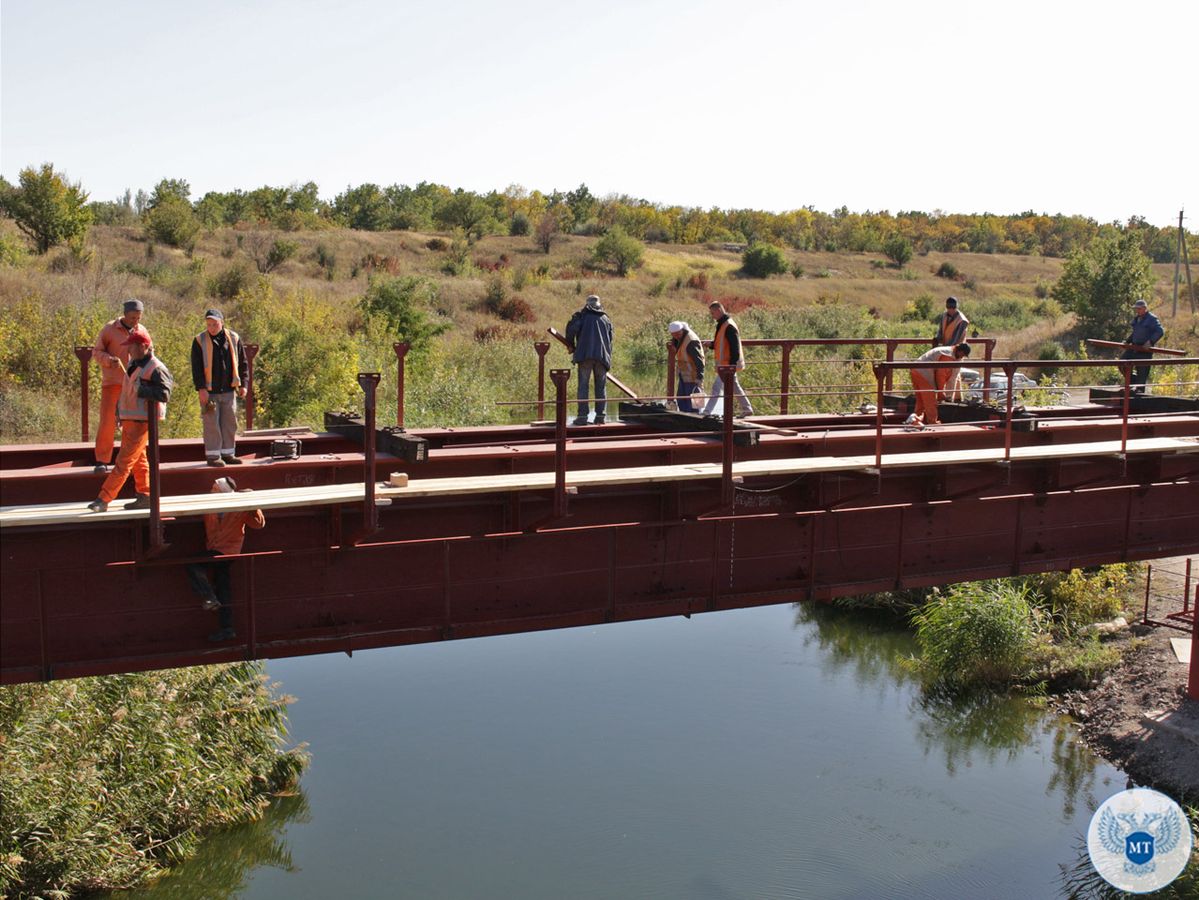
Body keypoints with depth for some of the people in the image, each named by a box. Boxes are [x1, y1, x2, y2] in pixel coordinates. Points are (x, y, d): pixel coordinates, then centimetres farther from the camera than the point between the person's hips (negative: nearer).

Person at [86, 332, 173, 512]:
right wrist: (119, 412, 20)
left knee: (124, 461, -8)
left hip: (142, 421, -10)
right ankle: (145, 497, 23)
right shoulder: (133, 364, 14)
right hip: (129, 420, 10)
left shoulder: (156, 368, -15)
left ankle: (103, 499, -7)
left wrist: (141, 390, -24)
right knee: (138, 460, 15)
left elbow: (164, 394, -27)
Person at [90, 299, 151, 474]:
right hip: (112, 382, -3)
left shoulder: (143, 331, 8)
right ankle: (101, 461, 1)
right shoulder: (109, 330, -2)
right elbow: (96, 352, 2)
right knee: (107, 422, -5)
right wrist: (109, 359, -17)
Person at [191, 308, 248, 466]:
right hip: (209, 391, -3)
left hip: (229, 390, 3)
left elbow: (242, 363, 11)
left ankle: (228, 454, 17)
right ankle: (212, 455, 5)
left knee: (230, 423, 7)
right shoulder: (200, 341, -2)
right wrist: (201, 388, -11)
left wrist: (242, 384, 6)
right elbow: (196, 367, -4)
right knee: (212, 424, -1)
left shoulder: (233, 338, 5)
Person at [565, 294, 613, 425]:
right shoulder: (606, 319, 22)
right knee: (601, 386, 8)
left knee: (583, 385, -2)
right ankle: (600, 416, 5)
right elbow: (610, 339, 20)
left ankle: (582, 416, -8)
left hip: (585, 355, -3)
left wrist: (571, 345, 9)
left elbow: (572, 329, -6)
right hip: (602, 356, 3)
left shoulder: (582, 315, 10)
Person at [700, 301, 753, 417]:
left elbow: (735, 347, -22)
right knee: (734, 387, 17)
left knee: (716, 387, -10)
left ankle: (707, 412, -9)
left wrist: (732, 365, -25)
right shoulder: (722, 324, 13)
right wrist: (711, 344, 5)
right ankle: (747, 409, 26)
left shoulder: (729, 326, -19)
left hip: (728, 364, -10)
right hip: (725, 364, 10)